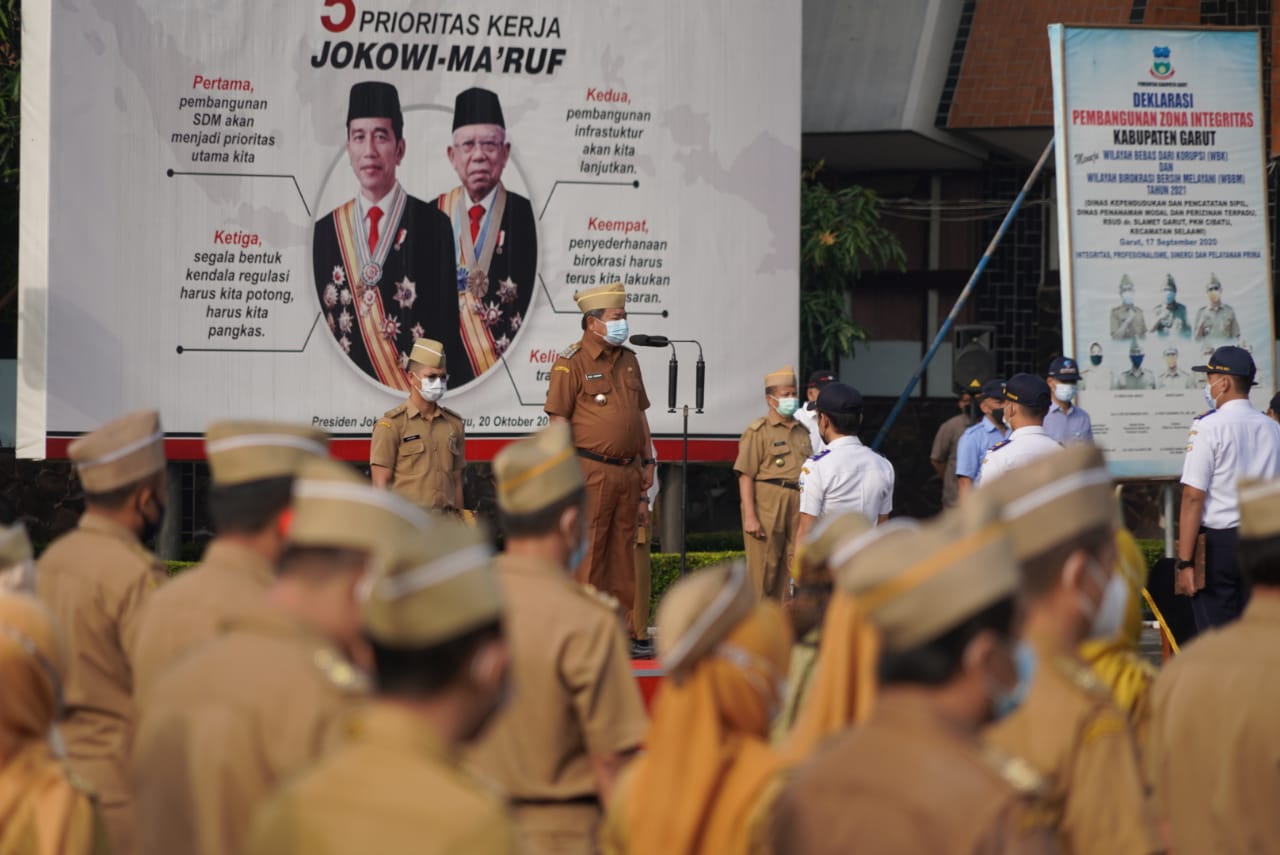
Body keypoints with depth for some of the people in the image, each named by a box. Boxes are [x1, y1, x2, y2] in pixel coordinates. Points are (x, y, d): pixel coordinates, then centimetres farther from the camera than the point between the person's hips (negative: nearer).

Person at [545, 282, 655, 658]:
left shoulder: (628, 360, 16)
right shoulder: (571, 362, -7)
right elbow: (559, 419, -9)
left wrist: (647, 461, 17)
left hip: (628, 472, 7)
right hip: (591, 471, -7)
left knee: (624, 555, 11)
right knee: (588, 556, -5)